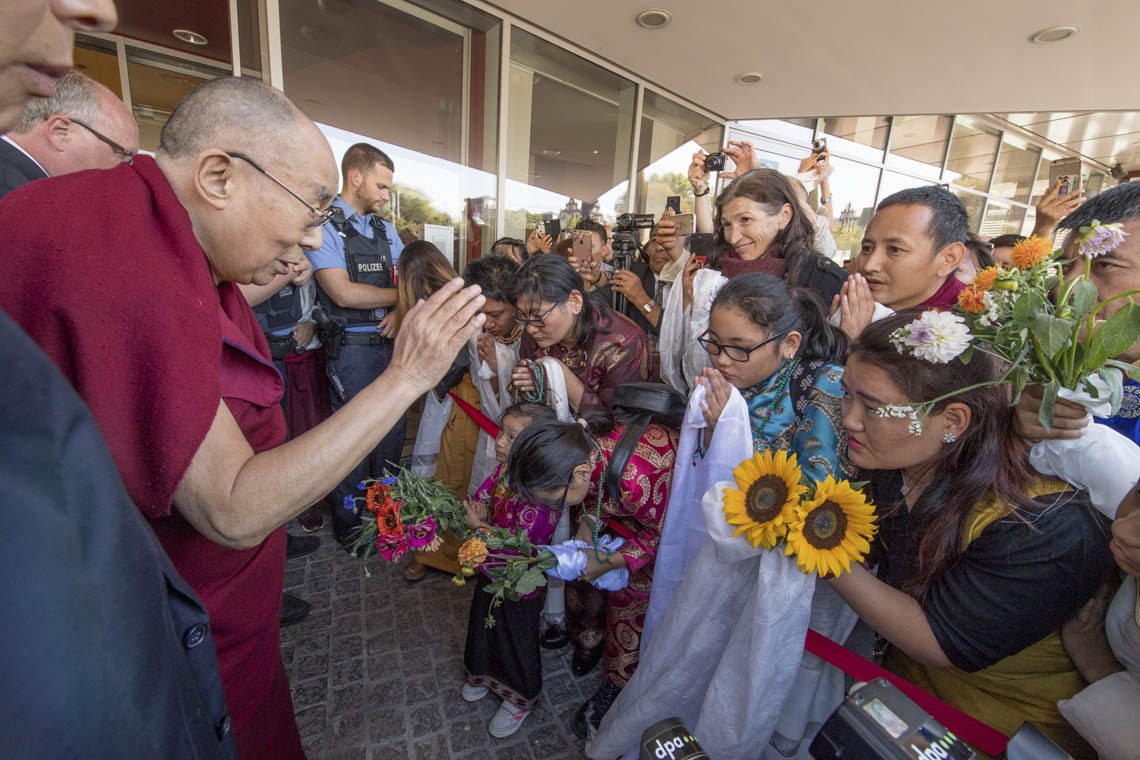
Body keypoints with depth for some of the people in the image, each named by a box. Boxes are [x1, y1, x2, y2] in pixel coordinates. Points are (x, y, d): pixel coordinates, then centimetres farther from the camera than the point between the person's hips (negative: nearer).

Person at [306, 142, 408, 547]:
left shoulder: (385, 228, 13)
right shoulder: (325, 226, -9)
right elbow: (343, 292, -18)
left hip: (391, 343, 6)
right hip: (352, 349, -6)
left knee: (392, 431, 14)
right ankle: (350, 526, 25)